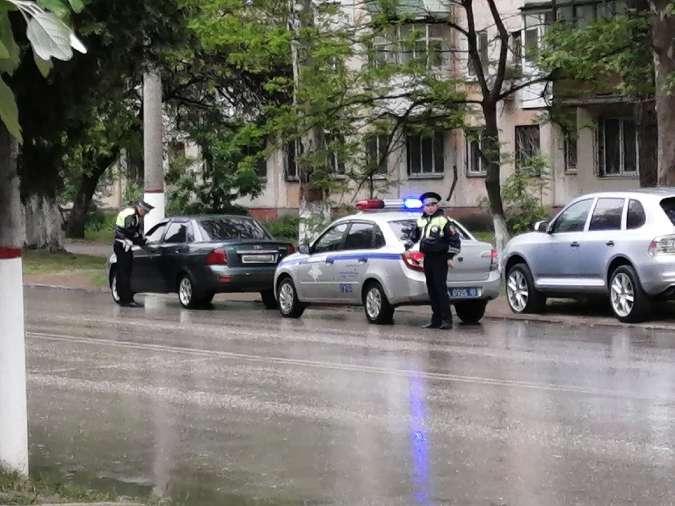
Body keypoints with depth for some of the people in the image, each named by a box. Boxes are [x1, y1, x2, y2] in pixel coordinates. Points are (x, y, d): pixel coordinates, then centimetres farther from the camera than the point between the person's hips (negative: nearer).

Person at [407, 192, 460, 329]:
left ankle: (446, 319, -10)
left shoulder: (443, 220, -7)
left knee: (440, 288, -11)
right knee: (431, 290, 8)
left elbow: (454, 239, -6)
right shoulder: (421, 220, 13)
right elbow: (414, 234, 32)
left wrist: (450, 256, -8)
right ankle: (436, 320, 13)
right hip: (427, 259, 7)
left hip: (440, 259, -7)